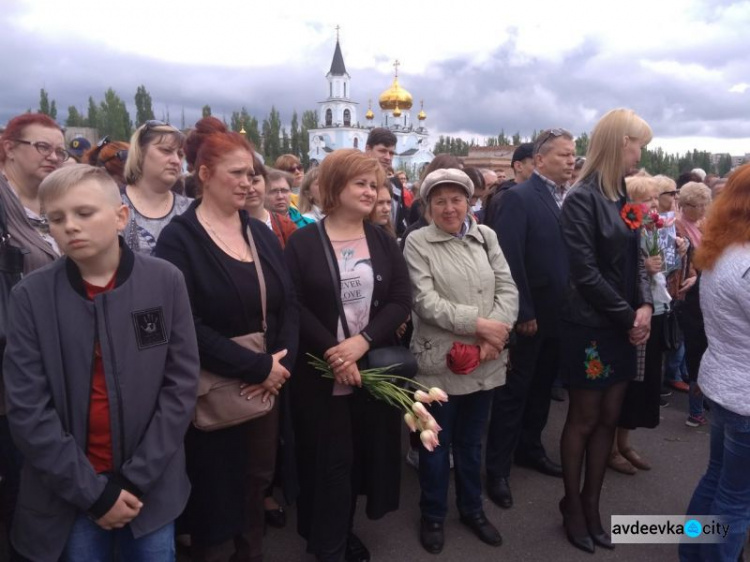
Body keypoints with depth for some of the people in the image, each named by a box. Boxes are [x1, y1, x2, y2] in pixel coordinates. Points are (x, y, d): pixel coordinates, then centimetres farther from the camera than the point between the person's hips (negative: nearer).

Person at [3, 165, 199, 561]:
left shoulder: (166, 281, -7)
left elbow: (181, 383, -6)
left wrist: (135, 479, -9)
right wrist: (92, 491, -11)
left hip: (153, 487, 1)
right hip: (66, 495, 0)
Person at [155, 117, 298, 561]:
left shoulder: (262, 233, 7)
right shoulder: (179, 238, -10)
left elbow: (289, 304, 5)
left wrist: (283, 362, -11)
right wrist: (258, 366, -17)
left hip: (268, 386, 5)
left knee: (258, 483, 18)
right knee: (214, 492, 11)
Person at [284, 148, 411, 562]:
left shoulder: (383, 241, 5)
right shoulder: (303, 242, -5)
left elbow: (401, 300, -3)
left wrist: (362, 341, -17)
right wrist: (333, 353, -18)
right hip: (321, 373, -3)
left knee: (365, 453, 12)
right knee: (330, 458, 6)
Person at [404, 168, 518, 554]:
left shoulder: (486, 236, 5)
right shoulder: (417, 242, -6)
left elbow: (508, 289, 0)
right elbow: (425, 301, -15)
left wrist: (494, 335, -15)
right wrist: (477, 323, -19)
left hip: (485, 360, 4)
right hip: (439, 361, -3)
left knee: (472, 441, 20)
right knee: (437, 443, 13)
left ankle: (472, 509, 41)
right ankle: (432, 516, 34)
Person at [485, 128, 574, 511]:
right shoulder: (518, 198, -13)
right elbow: (509, 259, -19)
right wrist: (522, 312, -20)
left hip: (560, 313, 7)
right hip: (529, 315, -6)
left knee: (542, 388, 19)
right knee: (514, 392, 3)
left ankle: (529, 448, 36)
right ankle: (497, 468, 15)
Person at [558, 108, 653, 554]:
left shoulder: (623, 197, 8)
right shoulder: (582, 199, -14)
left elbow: (636, 261, 11)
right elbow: (586, 273, -18)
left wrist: (645, 307, -6)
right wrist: (628, 317, -12)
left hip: (624, 328, 7)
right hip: (591, 327, -7)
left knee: (609, 419, 13)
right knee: (584, 420, 7)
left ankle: (592, 503, 29)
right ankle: (572, 504, 26)